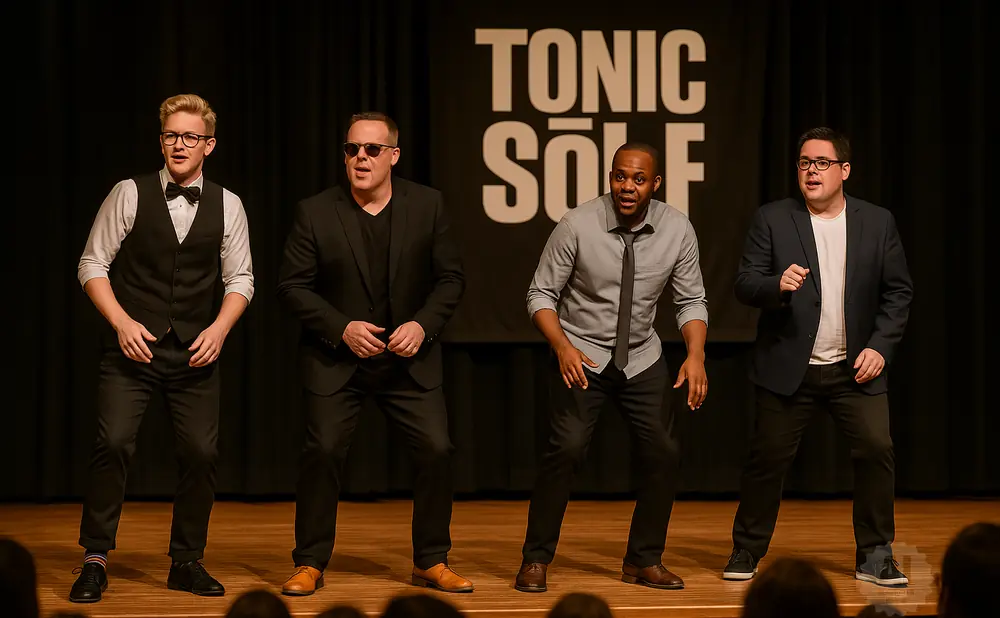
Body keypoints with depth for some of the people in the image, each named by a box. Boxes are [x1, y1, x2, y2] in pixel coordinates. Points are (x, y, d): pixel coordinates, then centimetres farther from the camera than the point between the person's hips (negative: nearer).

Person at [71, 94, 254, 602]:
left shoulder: (227, 206, 4)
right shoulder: (130, 194, -2)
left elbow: (240, 280, 8)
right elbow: (92, 264, -1)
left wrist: (219, 328, -9)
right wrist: (122, 322, -12)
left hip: (195, 352, 2)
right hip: (132, 349, -2)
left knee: (201, 453, 0)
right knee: (113, 444, -14)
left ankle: (187, 563, 17)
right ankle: (94, 561, -3)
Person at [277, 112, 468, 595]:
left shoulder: (427, 205, -2)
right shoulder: (315, 213, -7)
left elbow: (450, 278, 1)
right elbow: (292, 286, -6)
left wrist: (423, 324, -15)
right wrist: (342, 328, -18)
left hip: (409, 357, 2)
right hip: (335, 358, -1)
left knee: (436, 450, -6)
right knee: (322, 452, -8)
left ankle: (431, 562, 9)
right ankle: (309, 564, 6)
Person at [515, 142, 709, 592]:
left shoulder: (677, 230, -9)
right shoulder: (577, 226, -18)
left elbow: (691, 301, -1)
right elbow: (541, 294, -10)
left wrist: (696, 355, -18)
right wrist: (562, 346, -27)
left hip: (642, 358, 4)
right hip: (582, 356, -3)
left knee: (663, 452, -1)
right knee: (567, 448, -18)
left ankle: (644, 561, 16)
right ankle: (535, 560, -4)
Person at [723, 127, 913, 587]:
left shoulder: (878, 222, 3)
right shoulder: (772, 220, -1)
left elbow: (897, 291, 5)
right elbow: (745, 285, -5)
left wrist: (880, 346, -6)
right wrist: (777, 285, -27)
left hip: (855, 369, 1)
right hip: (788, 369, -1)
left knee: (876, 450, -10)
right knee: (767, 458, 2)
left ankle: (874, 556, 2)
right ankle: (746, 551, 18)